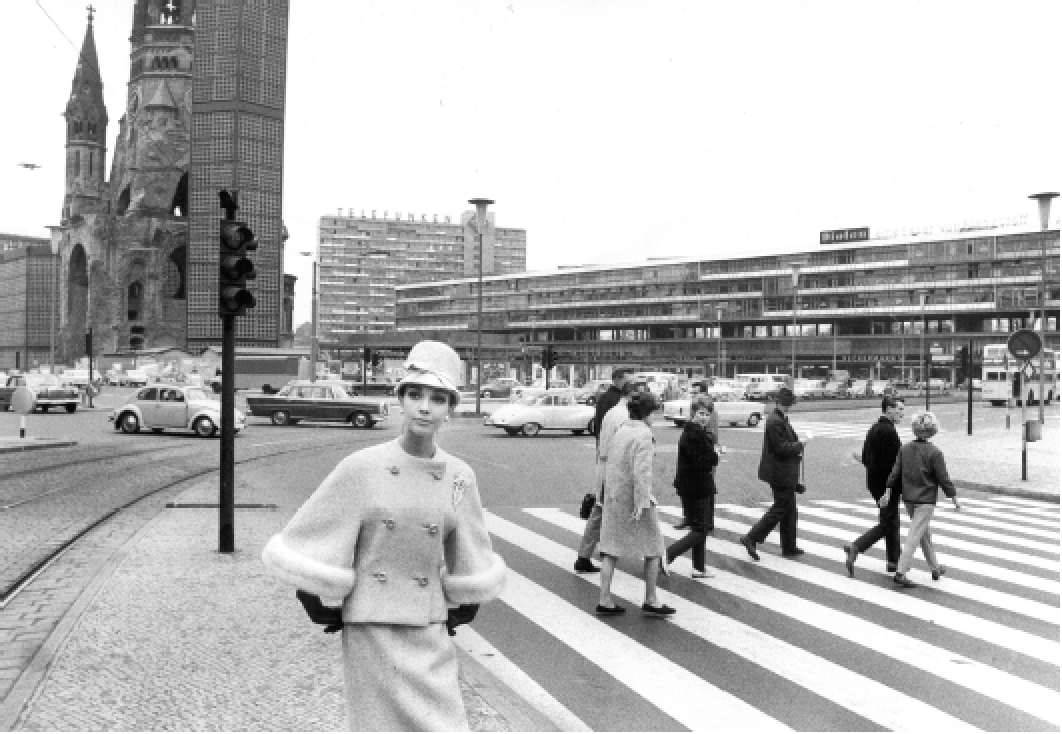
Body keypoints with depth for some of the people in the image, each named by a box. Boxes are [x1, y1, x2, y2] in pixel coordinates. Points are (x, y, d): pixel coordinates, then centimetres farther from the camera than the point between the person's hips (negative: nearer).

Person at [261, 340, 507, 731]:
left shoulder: (459, 477, -2)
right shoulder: (361, 468, -11)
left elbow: (471, 565, 11)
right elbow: (305, 547, -4)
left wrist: (460, 616, 13)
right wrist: (319, 612, 2)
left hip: (430, 635, 2)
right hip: (371, 632, -2)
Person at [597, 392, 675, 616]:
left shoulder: (619, 431, 8)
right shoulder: (643, 435, -15)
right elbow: (641, 471, -22)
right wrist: (642, 503, -24)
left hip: (613, 497, 7)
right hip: (634, 497, -7)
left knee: (610, 549, 10)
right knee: (653, 547, 9)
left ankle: (604, 600, 10)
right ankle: (651, 601, 14)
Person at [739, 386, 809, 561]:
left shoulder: (780, 419, 12)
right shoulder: (775, 422, -21)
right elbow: (781, 448, -23)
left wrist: (797, 448, 9)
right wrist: (800, 444, -12)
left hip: (783, 473, 10)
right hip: (781, 473, -10)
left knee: (789, 509, 16)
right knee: (780, 508, -5)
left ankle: (789, 547, 24)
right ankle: (751, 538, -3)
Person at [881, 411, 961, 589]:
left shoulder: (904, 449, 0)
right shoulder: (934, 453, -14)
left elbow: (895, 473, 2)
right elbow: (944, 479, -10)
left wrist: (888, 493, 8)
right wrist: (955, 499, 0)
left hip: (908, 499, 6)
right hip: (925, 501, -6)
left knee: (925, 534, 19)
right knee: (915, 536, -6)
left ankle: (935, 568, 32)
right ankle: (900, 572, -11)